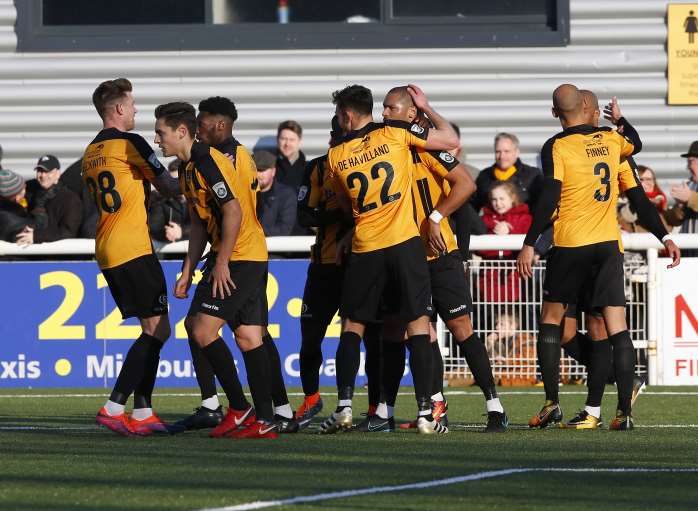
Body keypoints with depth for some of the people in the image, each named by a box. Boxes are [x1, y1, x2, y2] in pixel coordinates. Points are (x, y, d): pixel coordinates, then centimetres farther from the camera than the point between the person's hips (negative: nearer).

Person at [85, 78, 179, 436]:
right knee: (158, 329, -8)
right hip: (133, 250, -9)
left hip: (107, 253, 9)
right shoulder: (129, 144, -9)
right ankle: (114, 407, -15)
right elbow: (167, 188, -4)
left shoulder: (90, 153, 16)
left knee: (153, 330, 13)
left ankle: (143, 413, 8)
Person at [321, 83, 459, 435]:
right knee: (418, 324, 0)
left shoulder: (335, 156, 4)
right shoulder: (395, 133, -3)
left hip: (364, 249, 1)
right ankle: (425, 412, -5)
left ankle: (343, 408, 3)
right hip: (405, 244, -1)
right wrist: (426, 108, 16)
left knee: (352, 326, 12)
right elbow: (451, 140, 2)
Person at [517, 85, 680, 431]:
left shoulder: (556, 148, -7)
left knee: (550, 320, 12)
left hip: (570, 246, -3)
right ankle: (624, 411, -8)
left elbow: (549, 198, -14)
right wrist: (619, 120, 50)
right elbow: (636, 143, 31)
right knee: (616, 328, -1)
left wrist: (529, 245, -12)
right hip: (608, 245, 3)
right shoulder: (611, 140, 7)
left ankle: (551, 402, 5)